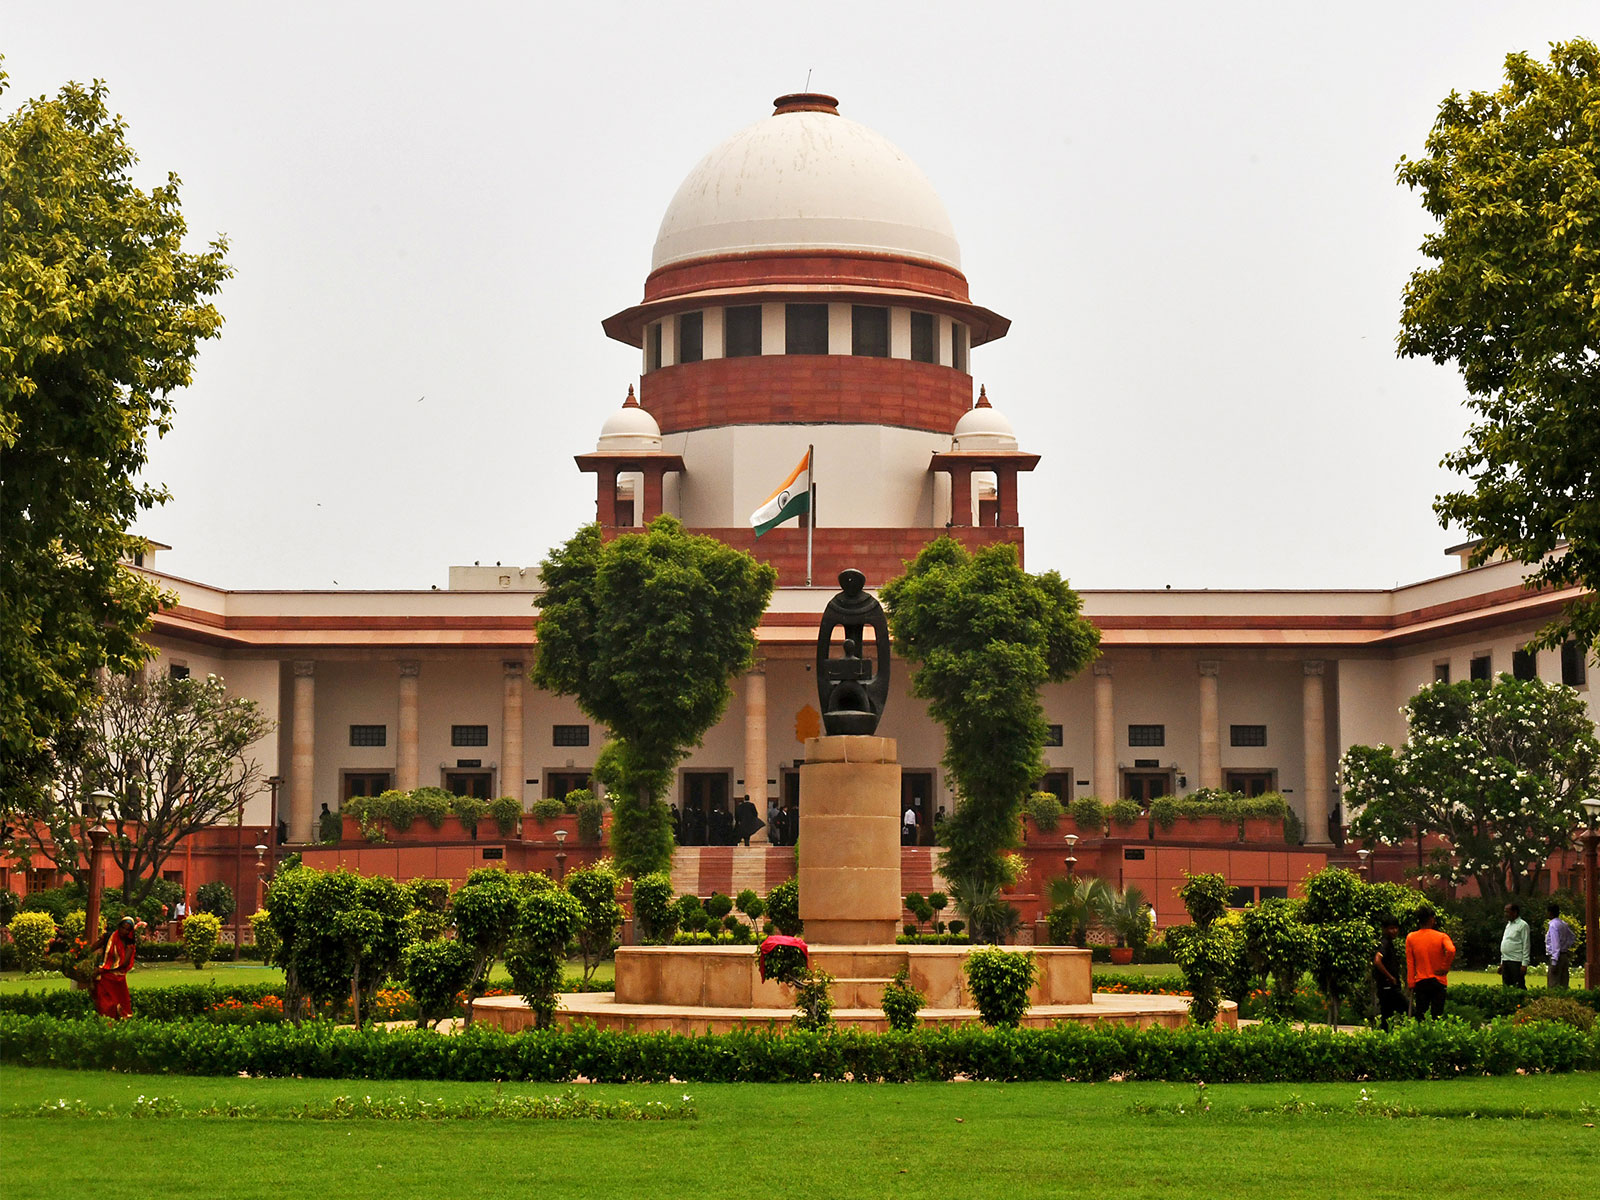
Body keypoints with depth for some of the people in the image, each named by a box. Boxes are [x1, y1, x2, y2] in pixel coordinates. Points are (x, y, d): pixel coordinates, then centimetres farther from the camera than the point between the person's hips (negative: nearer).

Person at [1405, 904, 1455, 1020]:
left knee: (1420, 1015, 8)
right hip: (1438, 982, -2)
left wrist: (1411, 984, 5)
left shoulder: (1411, 937, 2)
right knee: (1437, 1015, 1)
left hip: (1420, 983, 2)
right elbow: (1451, 950, -26)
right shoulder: (1441, 936, -6)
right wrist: (1445, 968, -12)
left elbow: (1410, 963, 2)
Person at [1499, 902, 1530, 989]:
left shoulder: (1523, 925, -5)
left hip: (1516, 962, -8)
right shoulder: (1508, 925, 19)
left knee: (1518, 987, -9)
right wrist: (1502, 962, 19)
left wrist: (1524, 964, -15)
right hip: (1505, 961, 8)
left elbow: (1526, 946, -9)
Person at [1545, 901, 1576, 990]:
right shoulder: (1564, 924, 12)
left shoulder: (1553, 925, -14)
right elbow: (1573, 937, 24)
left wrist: (1554, 962, -20)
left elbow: (1556, 944, -19)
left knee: (1553, 986, -10)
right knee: (1564, 985, 9)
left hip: (1557, 956, -9)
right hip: (1565, 956, 9)